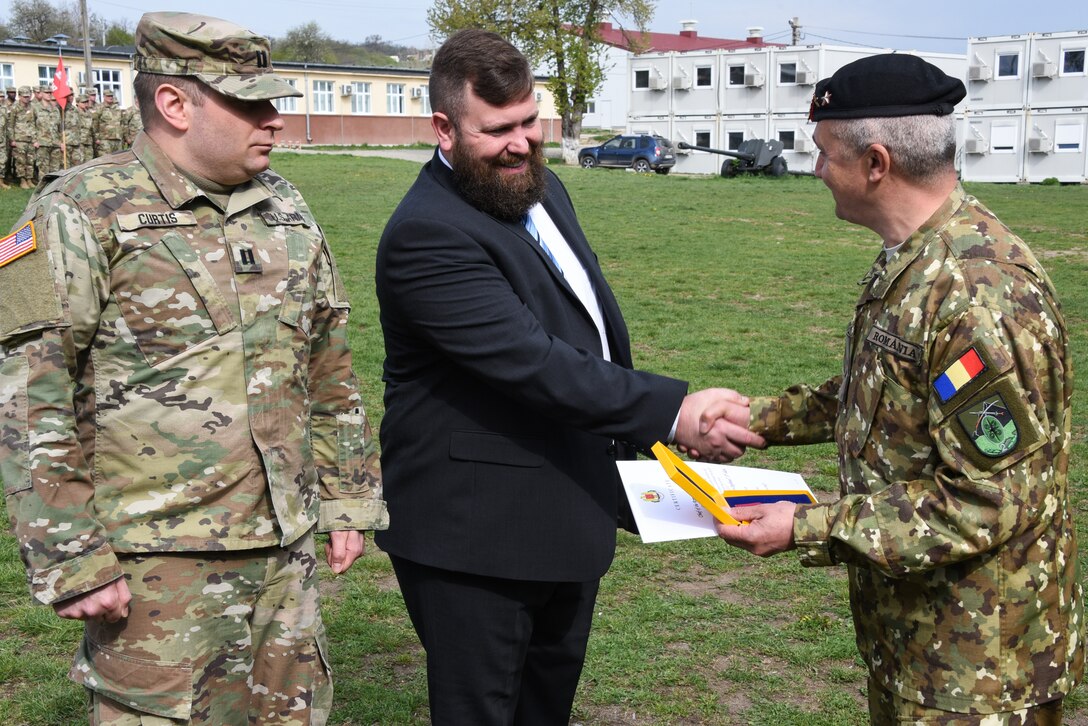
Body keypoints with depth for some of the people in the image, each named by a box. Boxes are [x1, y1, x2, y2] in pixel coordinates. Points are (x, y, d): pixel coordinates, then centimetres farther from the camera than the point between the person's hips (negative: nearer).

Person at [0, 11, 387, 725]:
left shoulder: (285, 208, 10)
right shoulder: (83, 212, -9)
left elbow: (330, 368, 16)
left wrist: (349, 498, 15)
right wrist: (70, 563, -14)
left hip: (288, 549, 6)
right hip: (158, 566, -6)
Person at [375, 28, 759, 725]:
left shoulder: (541, 189, 7)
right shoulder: (427, 236, -23)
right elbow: (533, 362, -30)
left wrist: (632, 443, 21)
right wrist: (673, 411, -32)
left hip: (572, 515, 9)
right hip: (478, 531, -9)